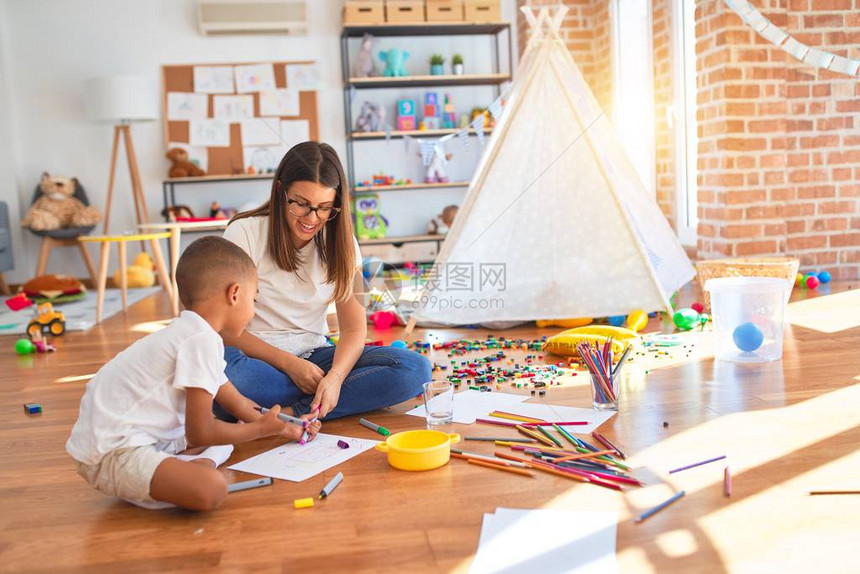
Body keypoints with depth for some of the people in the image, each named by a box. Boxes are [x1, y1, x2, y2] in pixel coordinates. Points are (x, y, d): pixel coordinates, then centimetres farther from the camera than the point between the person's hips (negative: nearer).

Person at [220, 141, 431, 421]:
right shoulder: (244, 233, -9)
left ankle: (289, 413, -23)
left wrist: (335, 376, -25)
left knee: (415, 368, -20)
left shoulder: (339, 241, 0)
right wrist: (289, 363, -19)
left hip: (313, 357, 3)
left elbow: (354, 328, -5)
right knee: (227, 370, -40)